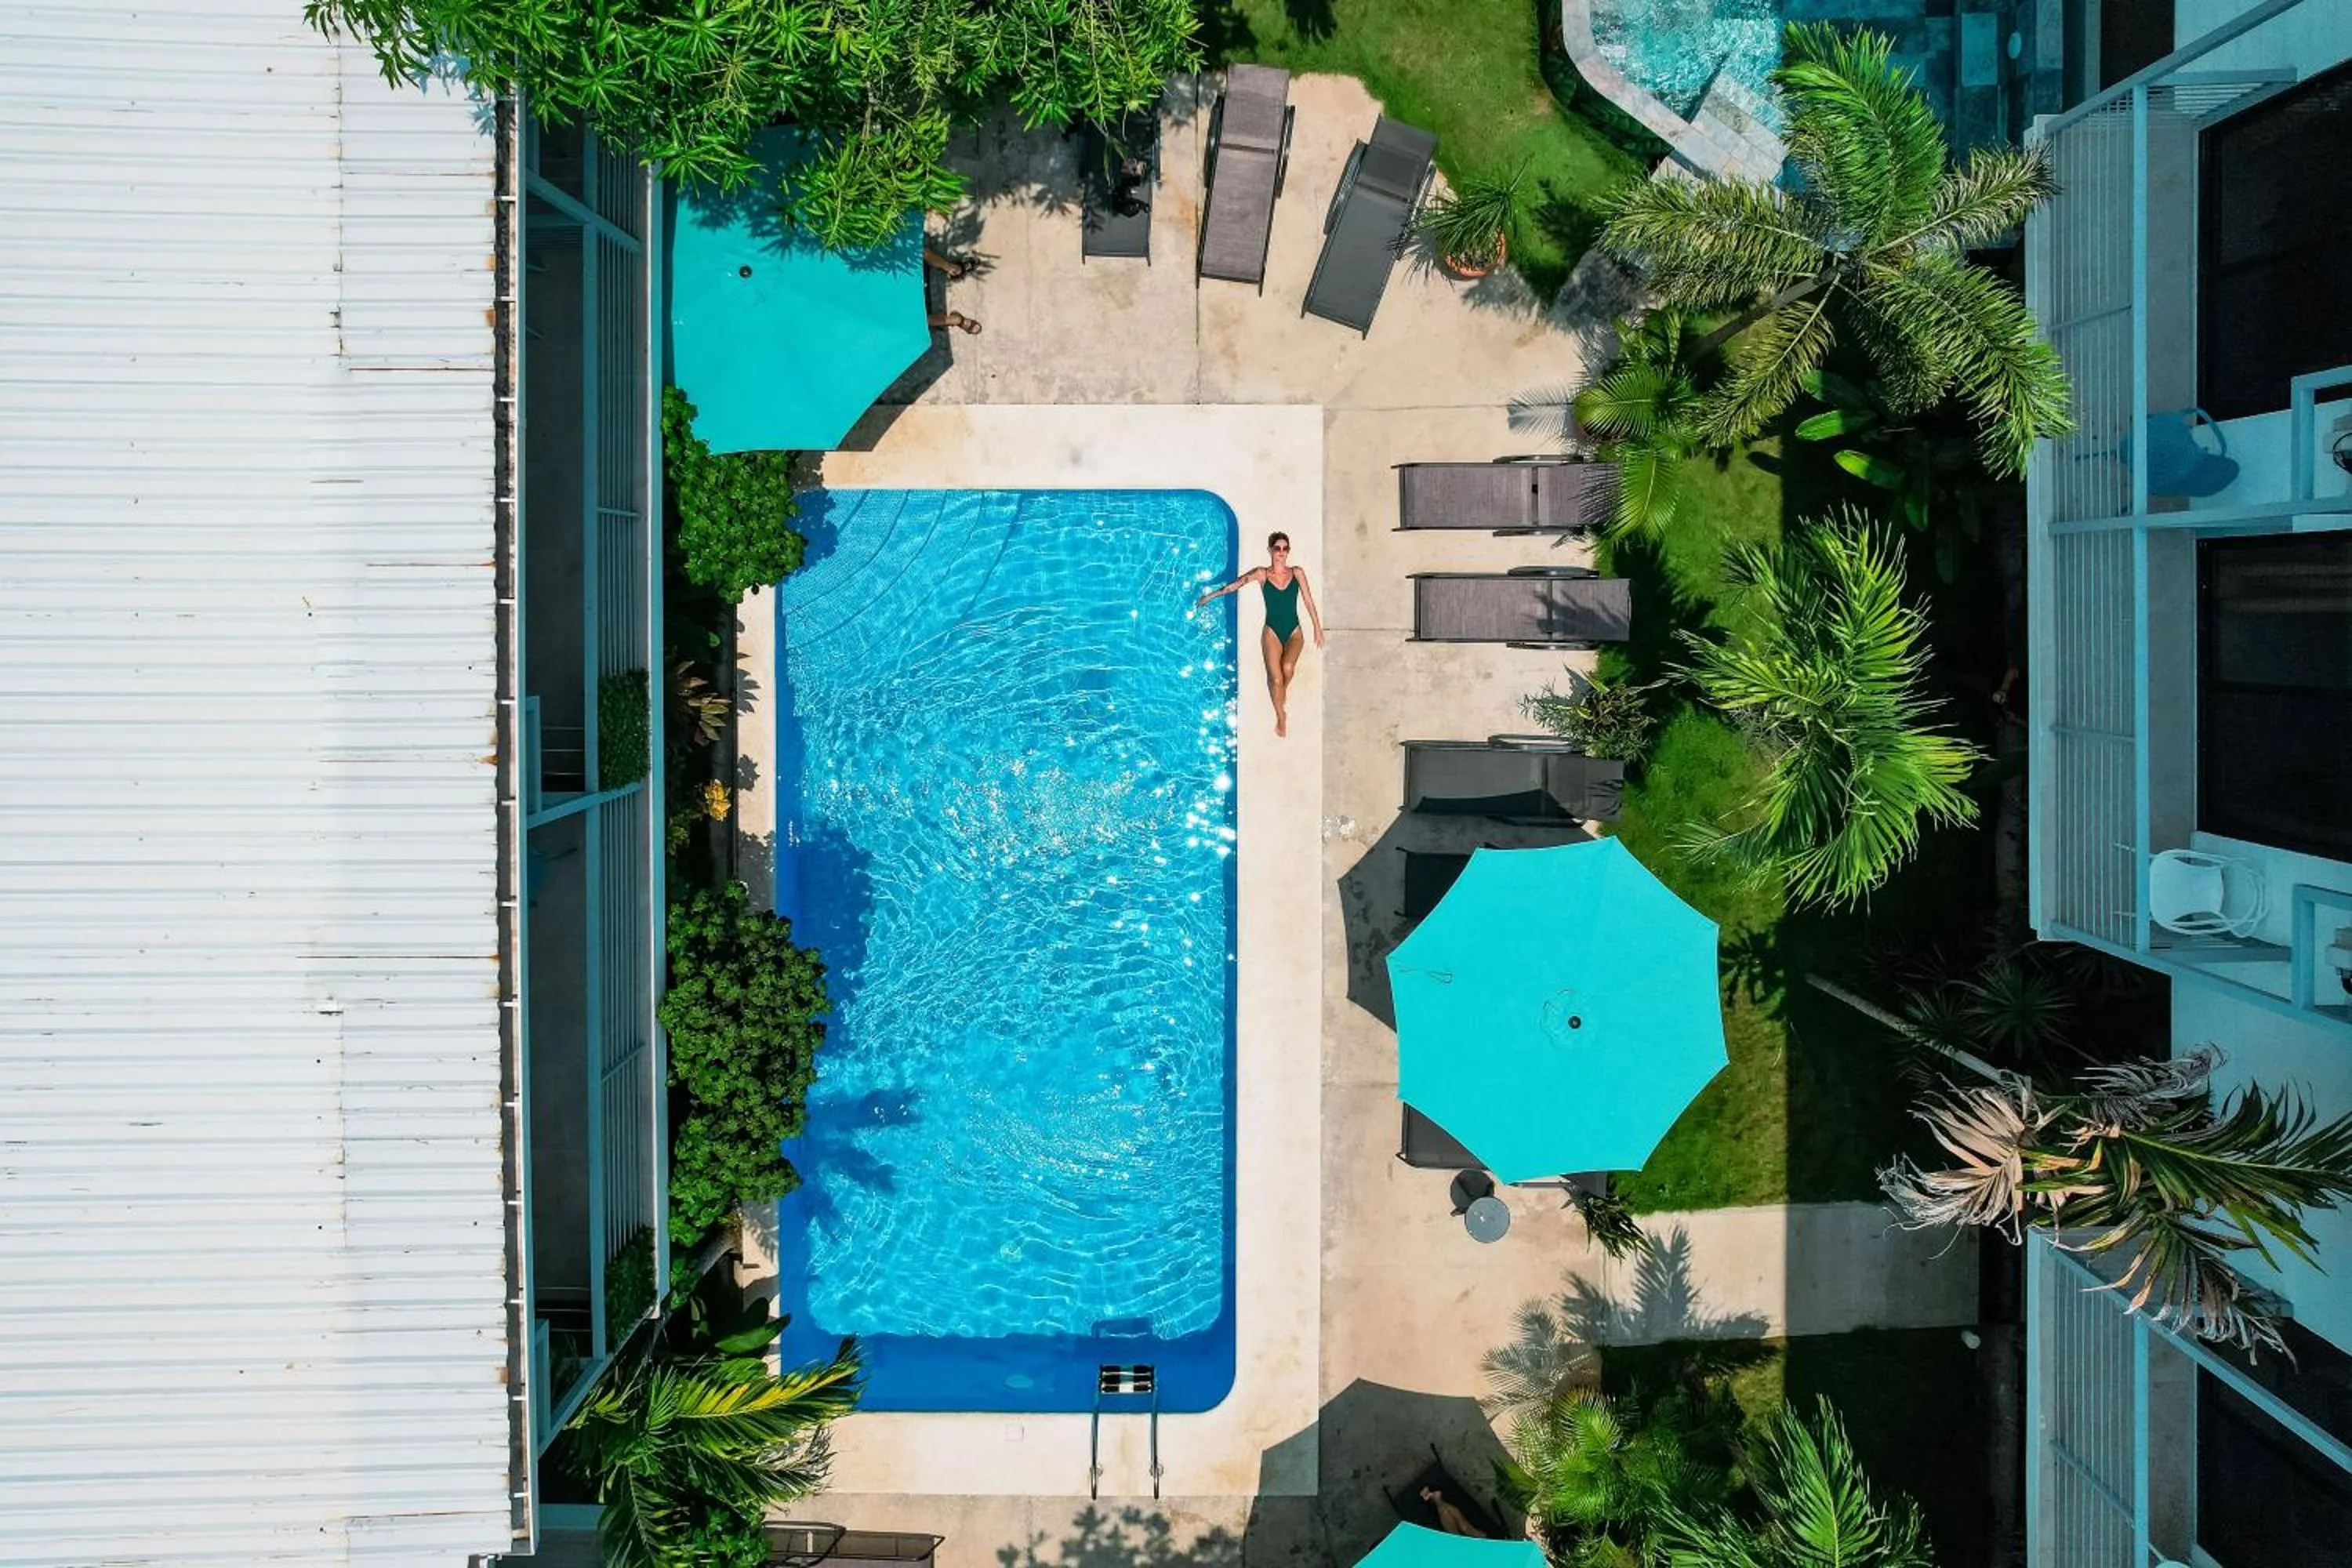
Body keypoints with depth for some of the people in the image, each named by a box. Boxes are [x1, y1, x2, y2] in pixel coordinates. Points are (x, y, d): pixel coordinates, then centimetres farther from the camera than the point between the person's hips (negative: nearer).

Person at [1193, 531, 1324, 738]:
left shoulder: (1297, 573, 5)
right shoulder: (1262, 574, 1)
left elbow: (1308, 601, 7)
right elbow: (1235, 585, 5)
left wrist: (1318, 628, 7)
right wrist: (1209, 596, 8)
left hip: (1294, 632, 1)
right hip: (1272, 632, -1)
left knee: (1288, 667, -26)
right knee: (1275, 678, -10)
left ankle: (1284, 691, 8)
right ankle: (1281, 718, 9)